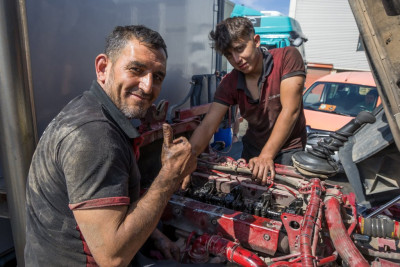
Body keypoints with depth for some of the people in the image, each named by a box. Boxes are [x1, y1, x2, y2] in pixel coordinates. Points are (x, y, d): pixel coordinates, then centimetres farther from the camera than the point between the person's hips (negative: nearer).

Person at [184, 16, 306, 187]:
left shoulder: (287, 57, -20)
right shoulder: (229, 83, -10)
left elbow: (290, 111, -26)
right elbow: (207, 127, -18)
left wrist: (266, 156, -31)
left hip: (288, 149, -3)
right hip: (253, 148, 4)